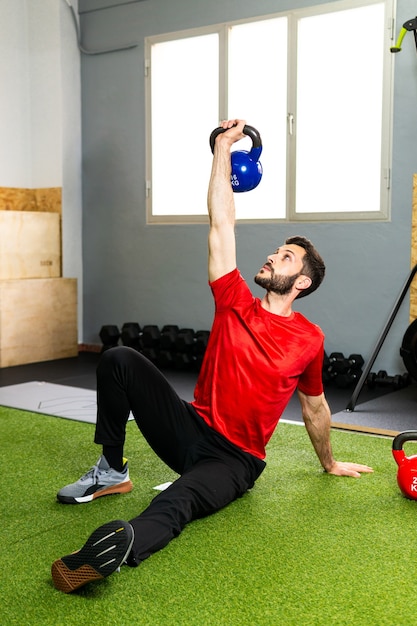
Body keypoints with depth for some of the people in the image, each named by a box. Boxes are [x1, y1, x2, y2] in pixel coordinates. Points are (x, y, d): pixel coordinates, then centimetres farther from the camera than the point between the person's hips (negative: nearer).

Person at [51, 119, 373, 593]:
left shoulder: (309, 340, -3)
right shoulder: (235, 303, 1)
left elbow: (314, 405, 14)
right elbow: (221, 221, -2)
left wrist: (330, 464, 26)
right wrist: (224, 146, -1)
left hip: (234, 460, -3)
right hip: (191, 427, 4)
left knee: (178, 502, -38)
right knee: (119, 360, -15)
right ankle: (112, 471, -6)